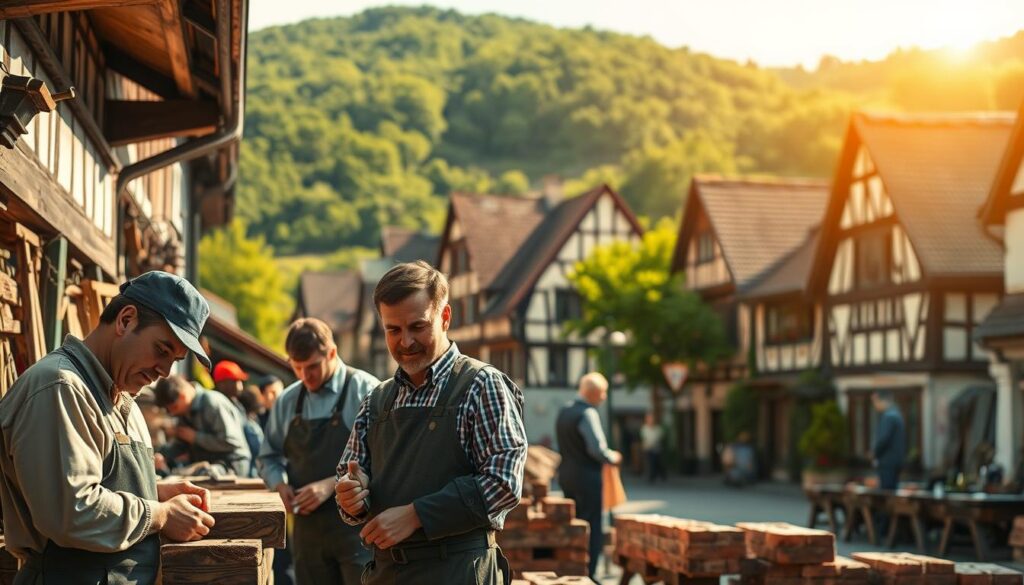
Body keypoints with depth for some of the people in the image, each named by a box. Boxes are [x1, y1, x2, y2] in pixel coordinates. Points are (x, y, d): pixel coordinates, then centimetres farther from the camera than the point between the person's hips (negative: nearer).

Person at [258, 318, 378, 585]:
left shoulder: (365, 391, -7)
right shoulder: (287, 401, 10)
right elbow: (269, 458, 20)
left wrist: (331, 484, -19)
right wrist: (281, 485, -1)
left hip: (356, 528, -5)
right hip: (308, 527, 5)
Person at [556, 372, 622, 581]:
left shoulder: (564, 412, 11)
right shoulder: (588, 414, -17)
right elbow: (597, 449, -23)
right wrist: (612, 458, -5)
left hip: (566, 475, 9)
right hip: (587, 477, -9)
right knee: (591, 529, -2)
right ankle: (586, 575, -2)